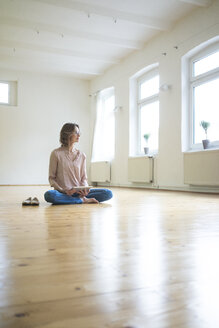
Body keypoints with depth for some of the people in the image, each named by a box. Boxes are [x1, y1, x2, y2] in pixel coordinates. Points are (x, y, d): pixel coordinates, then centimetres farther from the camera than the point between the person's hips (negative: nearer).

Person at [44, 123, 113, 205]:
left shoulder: (81, 155, 9)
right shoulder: (56, 154, -1)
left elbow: (84, 177, 11)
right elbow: (51, 178, 0)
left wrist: (85, 188, -12)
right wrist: (64, 191, -16)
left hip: (79, 192, 2)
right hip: (63, 193, -2)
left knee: (108, 193, -16)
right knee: (49, 195, -38)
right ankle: (83, 200, -23)